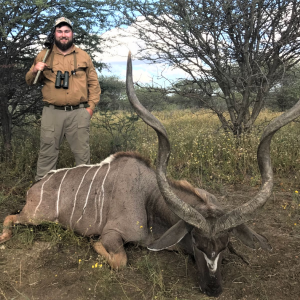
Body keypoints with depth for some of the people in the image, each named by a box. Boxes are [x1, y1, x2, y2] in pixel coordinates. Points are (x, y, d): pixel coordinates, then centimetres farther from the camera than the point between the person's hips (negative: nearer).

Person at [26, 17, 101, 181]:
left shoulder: (83, 56, 12)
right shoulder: (44, 55, 11)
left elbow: (94, 83, 12)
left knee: (82, 152, 6)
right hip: (52, 112, 0)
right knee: (47, 152, 2)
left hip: (79, 113, 0)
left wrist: (91, 106, 1)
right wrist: (34, 70, -7)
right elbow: (30, 81, 16)